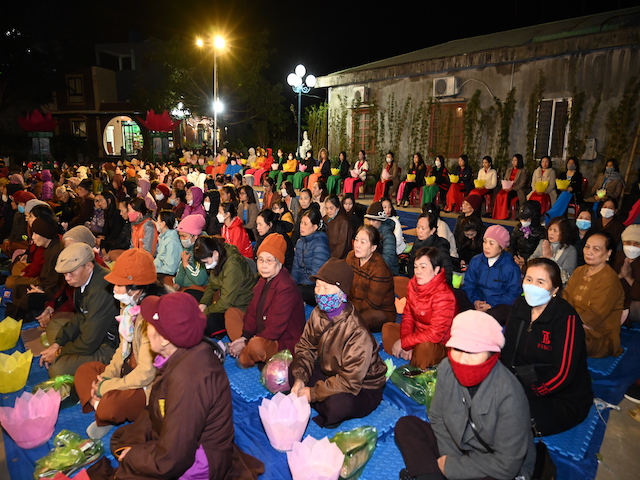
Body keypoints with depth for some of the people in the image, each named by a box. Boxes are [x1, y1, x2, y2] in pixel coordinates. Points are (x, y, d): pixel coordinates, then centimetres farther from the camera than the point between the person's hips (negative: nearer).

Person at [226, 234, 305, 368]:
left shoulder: (286, 287, -27)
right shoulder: (264, 279, 2)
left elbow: (276, 328, -27)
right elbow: (253, 310, 5)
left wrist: (248, 342, -21)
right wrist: (244, 337, -8)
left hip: (284, 343, -9)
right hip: (261, 334, 9)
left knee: (256, 346, -37)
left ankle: (245, 359, -3)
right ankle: (245, 350, -4)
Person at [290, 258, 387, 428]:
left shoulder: (357, 331, -32)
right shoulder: (318, 314, -9)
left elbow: (350, 380, -31)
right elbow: (305, 347, -2)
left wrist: (314, 393, -25)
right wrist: (300, 379, -19)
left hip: (362, 387, -7)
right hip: (329, 372, 7)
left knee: (339, 404, -36)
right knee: (293, 371, -8)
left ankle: (328, 419, -1)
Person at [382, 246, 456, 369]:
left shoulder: (443, 295, -27)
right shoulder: (413, 284, -3)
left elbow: (435, 334, -29)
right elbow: (408, 315, 2)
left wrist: (404, 342, -23)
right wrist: (406, 344, -13)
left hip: (440, 344, -8)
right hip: (418, 333, 8)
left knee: (424, 347, -38)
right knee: (387, 328, -1)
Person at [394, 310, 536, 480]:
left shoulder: (509, 396, -29)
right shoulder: (447, 369, -15)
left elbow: (506, 465, -22)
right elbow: (437, 419, -1)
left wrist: (450, 466, -16)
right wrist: (451, 458, -11)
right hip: (457, 449, 5)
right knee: (405, 425, -6)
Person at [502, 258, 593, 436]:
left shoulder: (566, 317, -19)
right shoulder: (520, 306, -1)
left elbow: (562, 374, -21)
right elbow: (507, 352, 0)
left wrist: (524, 394, -23)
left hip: (565, 400, -6)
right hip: (523, 385, 6)